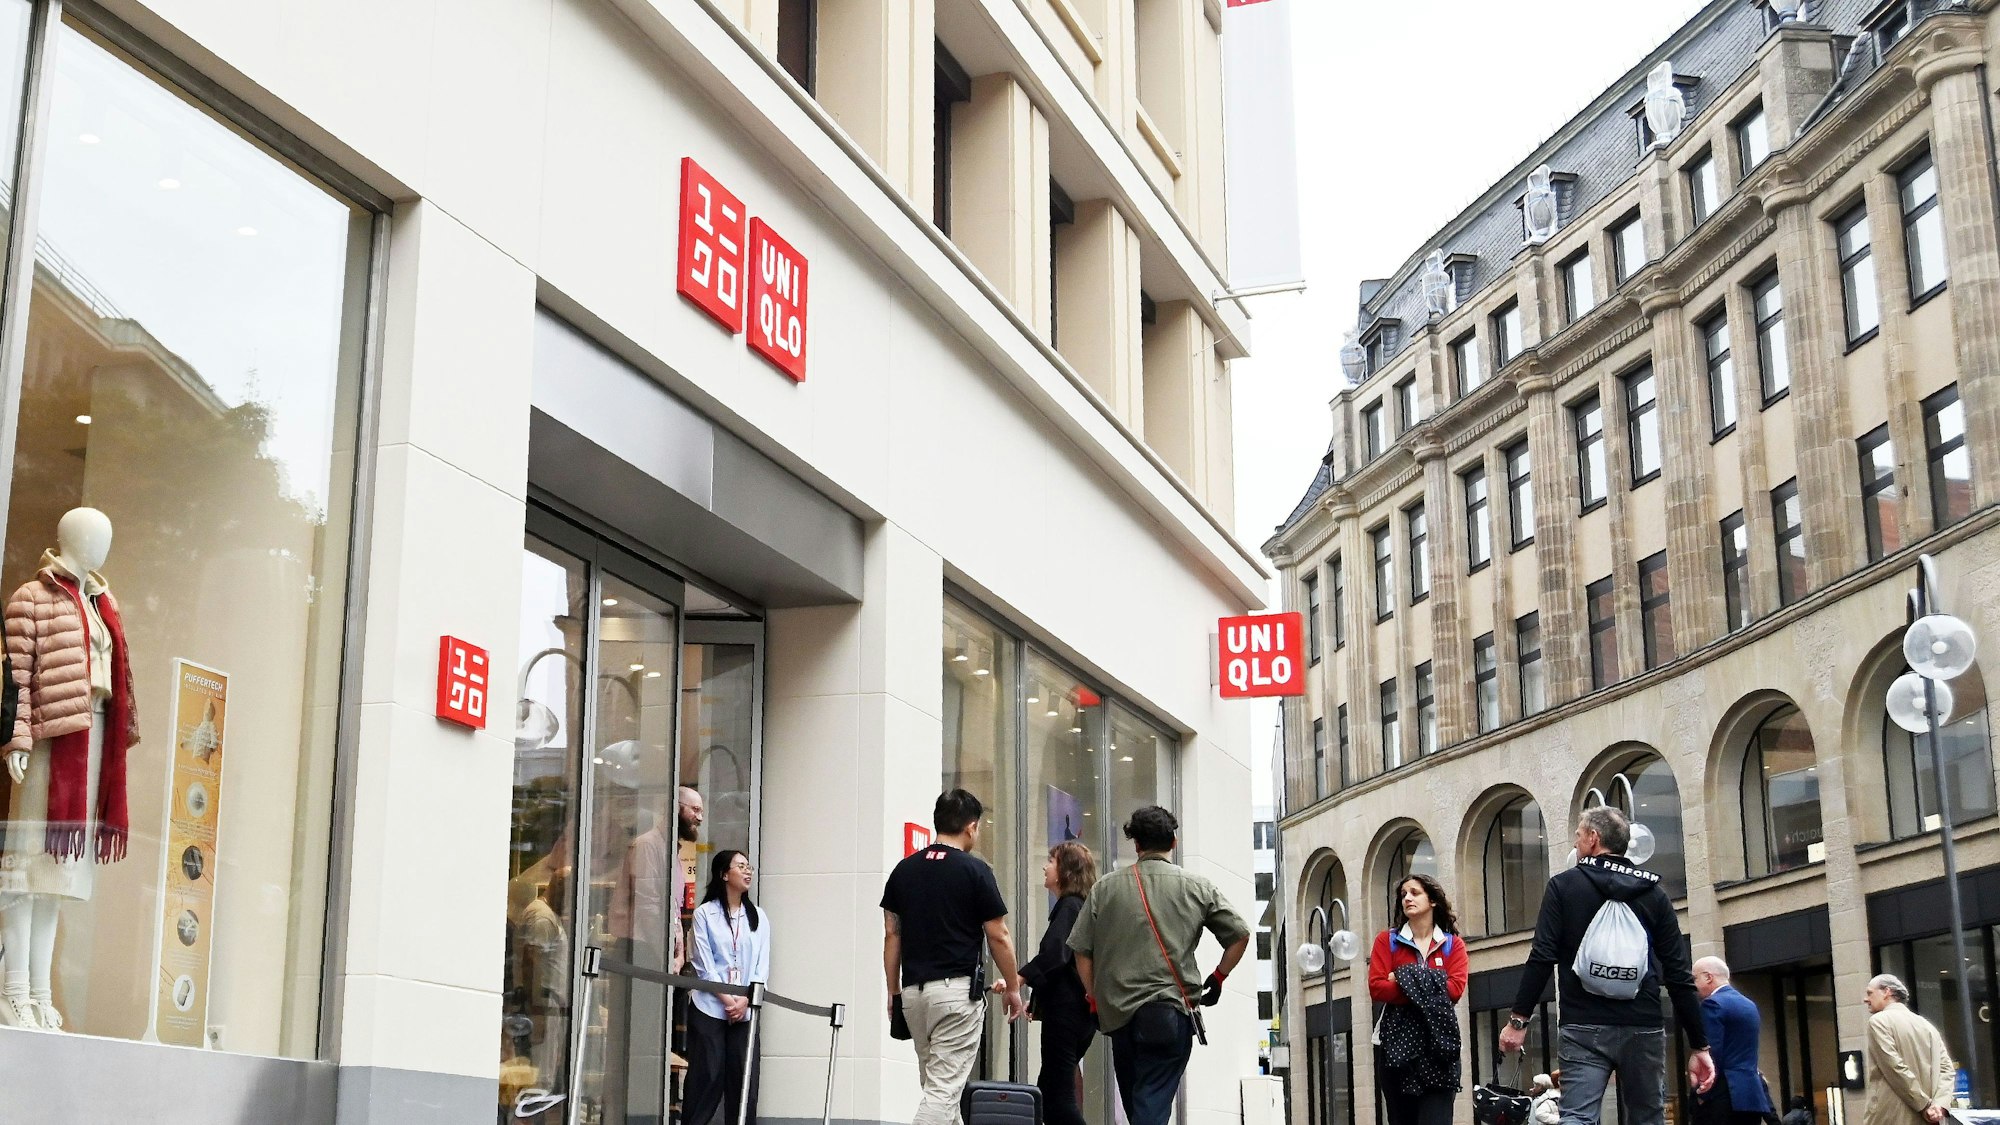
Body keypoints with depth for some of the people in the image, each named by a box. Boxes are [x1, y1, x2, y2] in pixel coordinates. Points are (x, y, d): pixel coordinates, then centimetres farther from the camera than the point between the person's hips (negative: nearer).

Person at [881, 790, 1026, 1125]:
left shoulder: (904, 869, 8)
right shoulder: (974, 870, -7)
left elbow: (891, 934, 8)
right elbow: (997, 936, -5)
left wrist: (894, 991, 15)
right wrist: (1013, 988, 6)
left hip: (913, 991, 6)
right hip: (957, 990, -6)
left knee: (938, 1084, 17)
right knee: (943, 1090, -8)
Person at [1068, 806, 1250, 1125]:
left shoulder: (1105, 887, 7)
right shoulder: (1197, 888, 5)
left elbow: (1081, 951, 6)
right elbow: (1240, 935, 7)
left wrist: (1095, 998, 16)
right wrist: (1218, 977, 20)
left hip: (1118, 1012, 2)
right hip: (1170, 1009, -2)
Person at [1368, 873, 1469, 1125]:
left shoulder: (1453, 945, 10)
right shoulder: (1387, 941, 11)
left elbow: (1455, 989, -6)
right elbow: (1376, 988, -3)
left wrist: (1404, 983, -8)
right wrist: (1430, 990, -9)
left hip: (1438, 1044, -1)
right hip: (1398, 1041, 1)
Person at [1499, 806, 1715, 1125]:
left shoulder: (1563, 886, 3)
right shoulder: (1653, 893, 10)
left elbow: (1542, 958, -6)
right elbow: (1678, 974, 6)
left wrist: (1519, 1020, -2)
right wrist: (1699, 1045, 8)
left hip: (1583, 1029, -2)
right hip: (1644, 1029, 2)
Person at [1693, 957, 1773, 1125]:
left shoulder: (1713, 1004, -8)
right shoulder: (1749, 1004, 19)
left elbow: (1711, 1054, -15)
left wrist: (1703, 1096, -11)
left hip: (1722, 1098, -9)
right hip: (1752, 1093, 9)